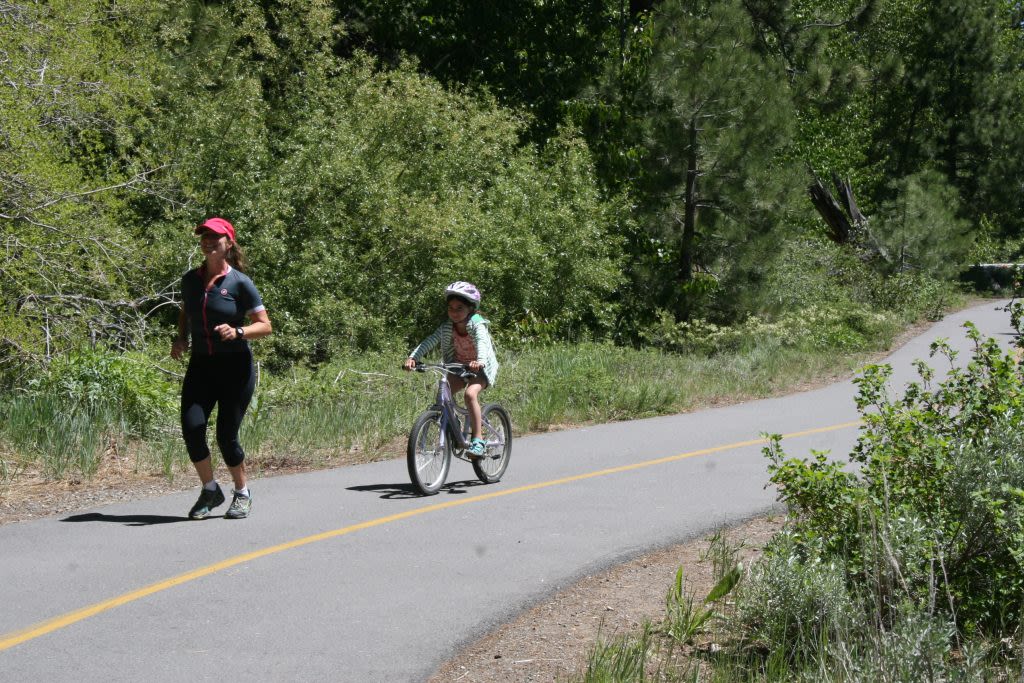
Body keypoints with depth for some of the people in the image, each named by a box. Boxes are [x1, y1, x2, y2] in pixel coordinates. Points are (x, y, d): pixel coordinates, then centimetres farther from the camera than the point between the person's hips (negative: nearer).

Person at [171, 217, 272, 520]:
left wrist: (237, 332, -24)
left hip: (235, 366, -4)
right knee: (191, 427, -13)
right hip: (200, 365, 4)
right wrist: (180, 339, 5)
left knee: (226, 435, -6)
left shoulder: (240, 283, -8)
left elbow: (265, 325, -6)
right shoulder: (190, 280, 7)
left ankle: (242, 494, 19)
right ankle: (210, 490, 8)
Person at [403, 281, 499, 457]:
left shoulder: (477, 325, -23)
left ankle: (478, 440, -26)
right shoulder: (447, 327, -10)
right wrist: (413, 357, -38)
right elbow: (429, 341, -21)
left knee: (470, 394, -30)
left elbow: (482, 342, -42)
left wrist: (479, 361, -62)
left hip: (481, 368, -5)